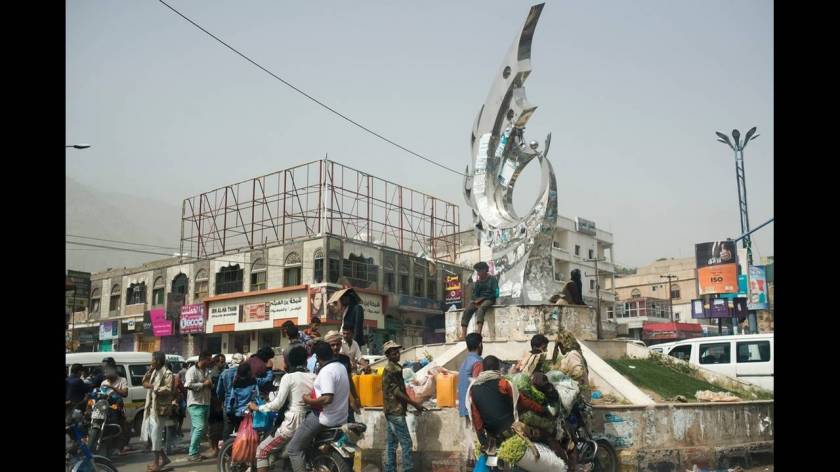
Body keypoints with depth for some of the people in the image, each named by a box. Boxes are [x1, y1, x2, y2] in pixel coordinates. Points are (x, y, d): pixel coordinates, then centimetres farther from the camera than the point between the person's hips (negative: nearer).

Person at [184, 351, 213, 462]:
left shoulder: (207, 371, 15)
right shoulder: (192, 371, -9)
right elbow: (189, 385, -23)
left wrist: (210, 384, 5)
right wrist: (203, 384, -16)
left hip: (205, 403, 8)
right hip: (195, 404, -8)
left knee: (196, 428, 12)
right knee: (200, 427, -15)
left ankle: (196, 452, 17)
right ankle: (193, 454, -9)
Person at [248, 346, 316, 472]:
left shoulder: (289, 377, -6)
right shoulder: (314, 377, 6)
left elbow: (277, 404, -11)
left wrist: (257, 407, 1)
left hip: (292, 423, -6)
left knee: (262, 450, 7)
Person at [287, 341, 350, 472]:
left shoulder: (326, 371, -21)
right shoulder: (341, 367, 7)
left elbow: (327, 399, -31)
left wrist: (309, 401, -17)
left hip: (325, 419, -9)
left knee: (293, 449, -2)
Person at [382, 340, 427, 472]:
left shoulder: (395, 368, 15)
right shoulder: (391, 369, -15)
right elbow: (397, 392, -19)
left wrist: (413, 403, 17)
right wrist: (415, 404, -15)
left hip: (391, 411, 10)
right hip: (396, 411, -10)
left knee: (391, 443, 10)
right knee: (406, 442, -7)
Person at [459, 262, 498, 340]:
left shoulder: (492, 279, 4)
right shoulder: (478, 282, 19)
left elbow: (495, 293, -6)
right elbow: (475, 294, 14)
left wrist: (482, 298, -13)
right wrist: (476, 300, -10)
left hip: (489, 299, -5)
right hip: (479, 300, 5)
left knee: (481, 308, -39)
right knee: (467, 310, -25)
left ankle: (478, 332, -56)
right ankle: (463, 334, -38)